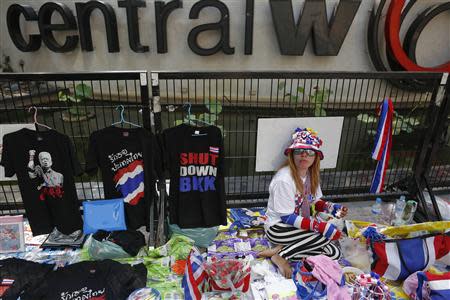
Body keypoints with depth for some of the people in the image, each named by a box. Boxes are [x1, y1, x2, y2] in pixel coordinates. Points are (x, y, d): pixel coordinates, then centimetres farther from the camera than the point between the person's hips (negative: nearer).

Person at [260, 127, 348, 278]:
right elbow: (287, 218, -24)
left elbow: (316, 202, 8)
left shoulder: (311, 174, -2)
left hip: (298, 225, 9)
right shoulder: (284, 179, -27)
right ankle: (282, 254, -13)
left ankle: (280, 251, -4)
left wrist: (334, 208, -13)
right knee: (327, 233, -23)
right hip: (278, 228, -8)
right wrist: (319, 225, -29)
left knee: (334, 253, -2)